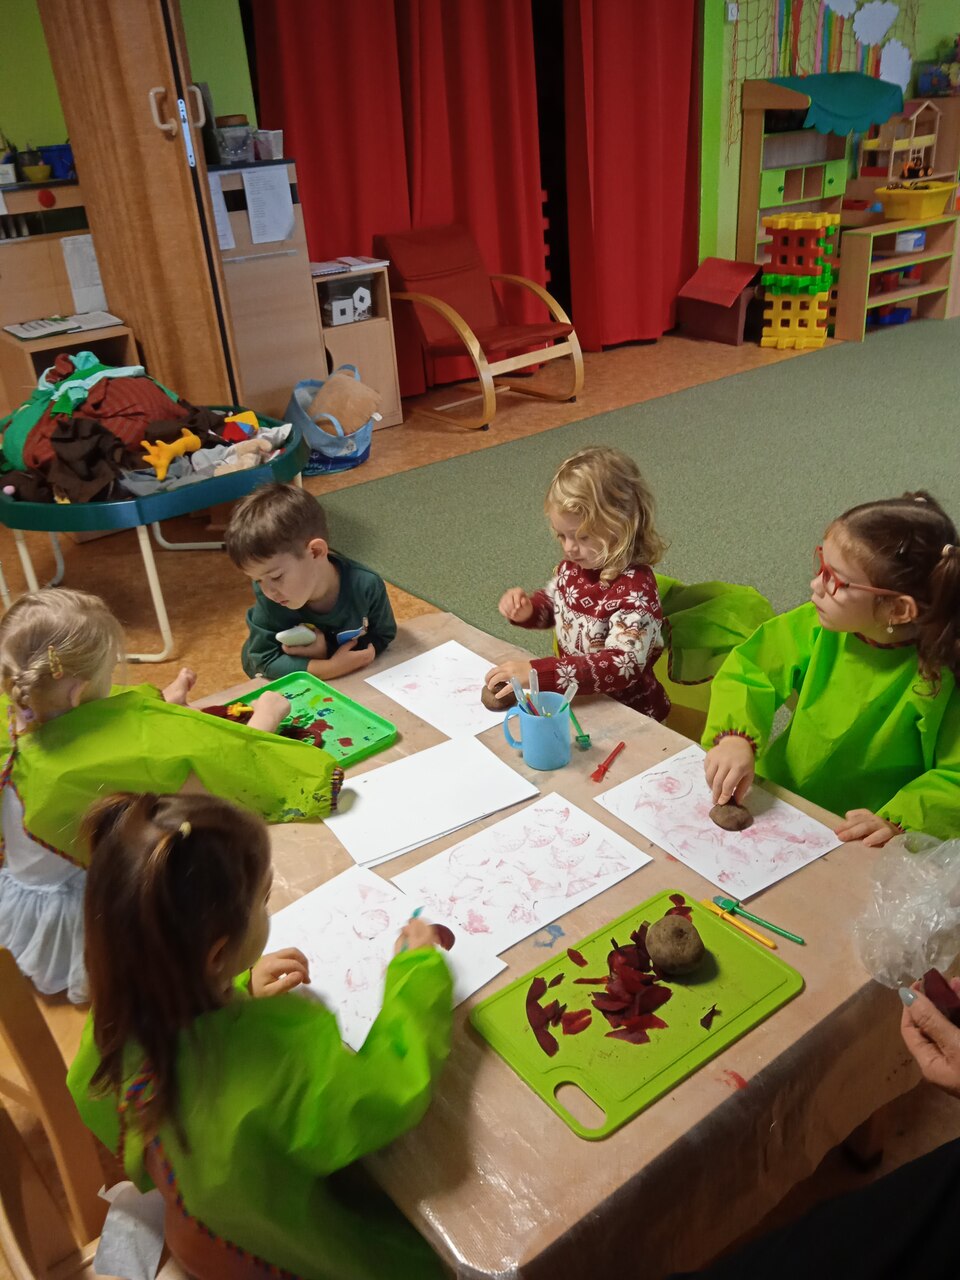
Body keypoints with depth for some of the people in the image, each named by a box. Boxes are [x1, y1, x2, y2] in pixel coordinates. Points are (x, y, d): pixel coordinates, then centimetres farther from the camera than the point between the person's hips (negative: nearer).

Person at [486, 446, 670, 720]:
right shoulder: (575, 564, -2)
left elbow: (623, 666, -34)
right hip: (575, 698, 7)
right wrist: (526, 609, -6)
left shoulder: (635, 588, -24)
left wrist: (538, 673, -40)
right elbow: (551, 604, 18)